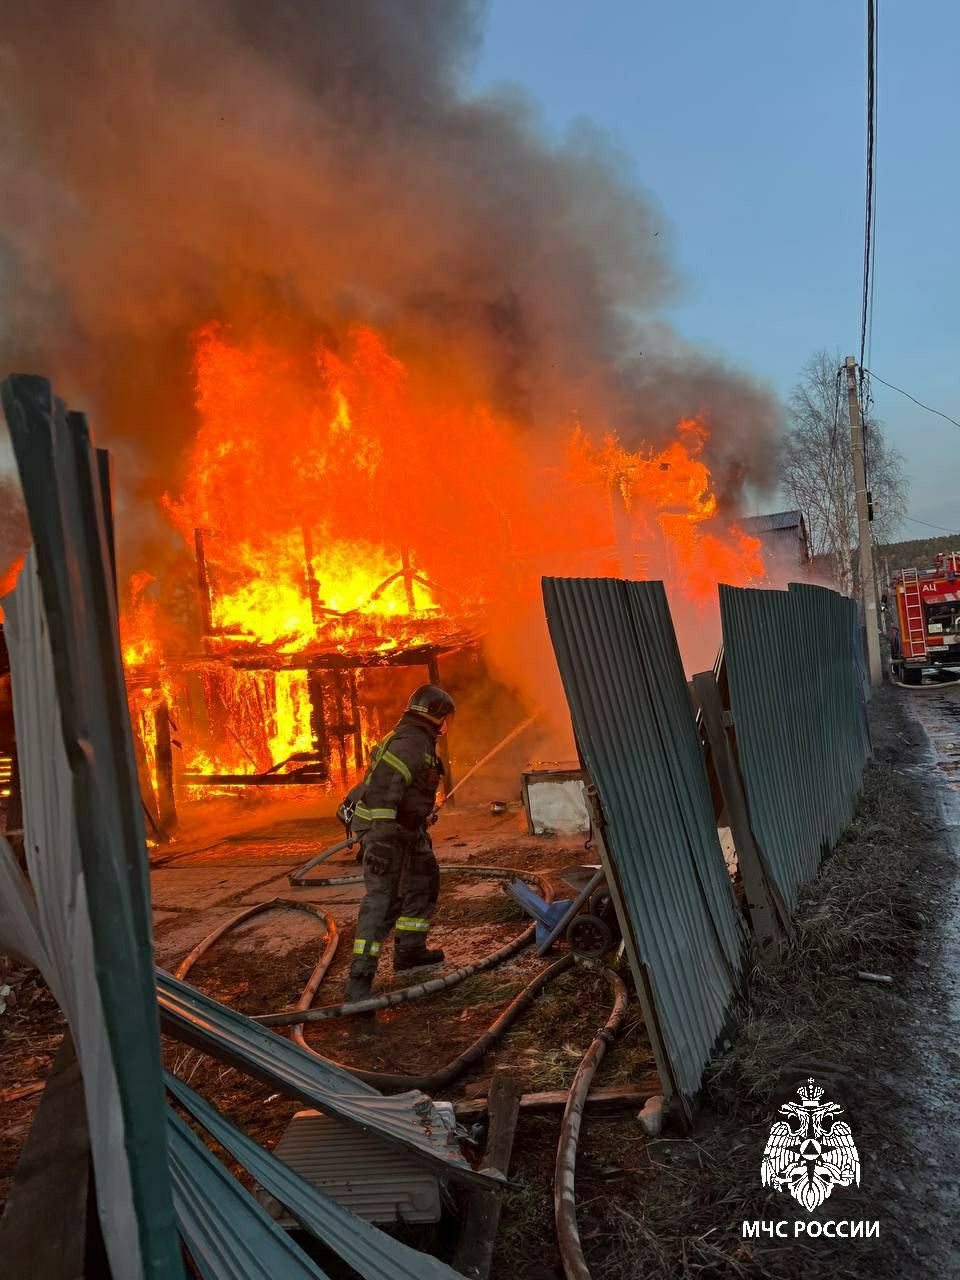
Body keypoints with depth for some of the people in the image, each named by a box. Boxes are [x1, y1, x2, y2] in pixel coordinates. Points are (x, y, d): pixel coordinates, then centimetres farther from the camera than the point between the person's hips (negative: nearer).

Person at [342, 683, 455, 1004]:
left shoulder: (418, 741, 15)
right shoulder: (410, 743, -20)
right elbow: (383, 790, -30)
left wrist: (423, 823, 33)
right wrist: (382, 837, -35)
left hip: (406, 830, 11)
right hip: (387, 831, -11)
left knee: (424, 882, 21)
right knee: (383, 899, -14)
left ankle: (410, 950, 34)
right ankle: (360, 978, -13)